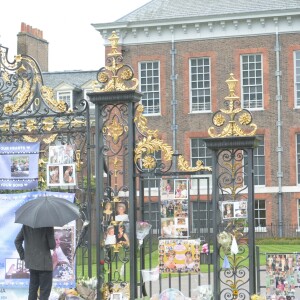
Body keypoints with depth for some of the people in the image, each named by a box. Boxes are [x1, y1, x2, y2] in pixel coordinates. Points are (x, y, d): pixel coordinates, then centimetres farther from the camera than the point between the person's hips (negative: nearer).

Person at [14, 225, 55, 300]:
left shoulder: (26, 224, 4)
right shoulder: (47, 225, -15)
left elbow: (17, 241, 9)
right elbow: (52, 245, -15)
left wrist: (22, 255, 13)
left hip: (31, 262, 6)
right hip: (44, 263, -6)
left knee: (33, 288, 17)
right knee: (45, 291, 2)